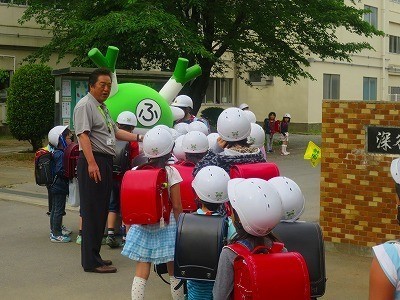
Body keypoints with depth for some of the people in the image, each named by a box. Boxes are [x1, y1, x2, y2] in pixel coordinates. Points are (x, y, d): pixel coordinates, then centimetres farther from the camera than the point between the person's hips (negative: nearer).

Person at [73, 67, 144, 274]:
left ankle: (94, 255, 23)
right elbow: (83, 135, -19)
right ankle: (91, 262, -3)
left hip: (106, 161, 10)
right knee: (92, 212, -7)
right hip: (93, 162, -10)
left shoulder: (103, 107, 22)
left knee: (102, 211, 13)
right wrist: (91, 163, -27)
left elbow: (115, 132, 30)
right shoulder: (85, 106, -9)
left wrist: (138, 138, 24)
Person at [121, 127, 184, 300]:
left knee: (141, 273, 5)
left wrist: (129, 224, 13)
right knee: (174, 272, 12)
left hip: (141, 227, 2)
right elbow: (176, 206, -9)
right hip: (166, 227, -2)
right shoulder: (171, 172, -10)